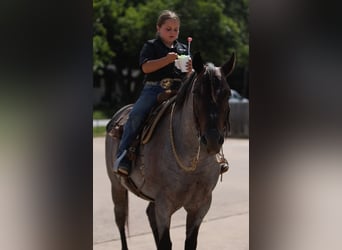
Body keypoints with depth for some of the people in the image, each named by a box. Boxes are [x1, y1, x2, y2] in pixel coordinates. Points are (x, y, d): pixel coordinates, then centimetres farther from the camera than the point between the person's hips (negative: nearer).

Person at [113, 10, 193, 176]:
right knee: (136, 114, -25)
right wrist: (167, 59, -18)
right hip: (154, 88, -3)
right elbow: (146, 67, -8)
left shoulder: (183, 49, 21)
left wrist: (190, 70, -4)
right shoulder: (151, 46, 9)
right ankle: (122, 158, -21)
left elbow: (188, 76, 20)